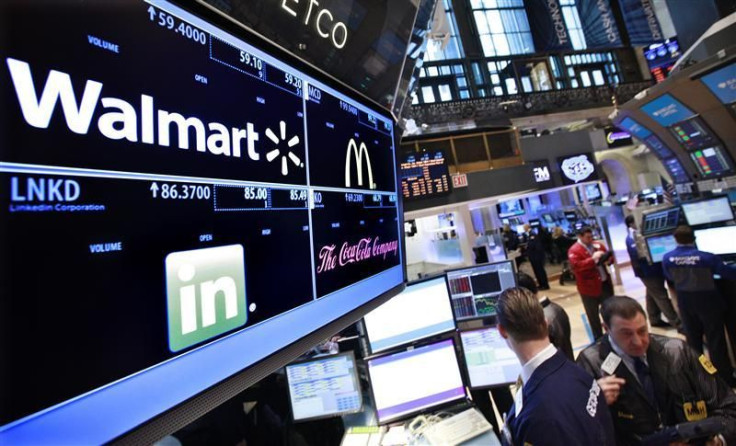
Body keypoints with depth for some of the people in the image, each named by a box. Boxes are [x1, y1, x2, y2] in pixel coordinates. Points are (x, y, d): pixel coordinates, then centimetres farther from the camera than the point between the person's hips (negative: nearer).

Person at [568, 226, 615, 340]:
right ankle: (599, 337, 25)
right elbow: (576, 266, -27)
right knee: (593, 315, 9)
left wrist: (608, 260, -9)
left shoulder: (598, 245, 6)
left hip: (605, 283, 6)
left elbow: (610, 257, 14)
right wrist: (593, 259, -29)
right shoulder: (574, 250, -14)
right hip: (589, 287, -6)